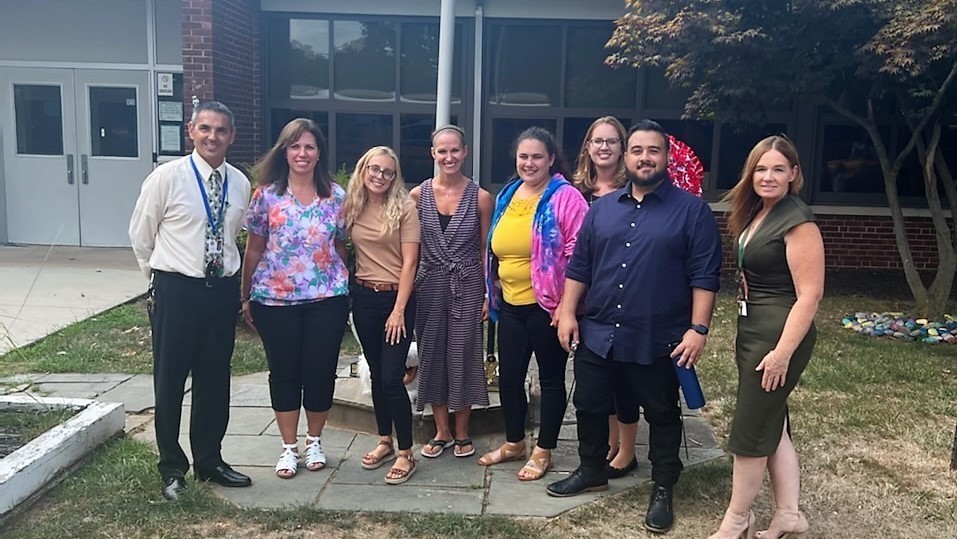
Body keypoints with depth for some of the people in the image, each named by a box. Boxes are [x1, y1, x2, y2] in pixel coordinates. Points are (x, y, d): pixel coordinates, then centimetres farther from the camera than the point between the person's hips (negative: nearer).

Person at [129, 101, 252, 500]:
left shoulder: (240, 183, 3)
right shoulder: (167, 176, -9)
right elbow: (140, 235, 2)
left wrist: (227, 275, 15)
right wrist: (161, 277, 9)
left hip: (223, 290, 4)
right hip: (176, 291, -4)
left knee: (215, 381, 13)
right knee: (170, 382, 6)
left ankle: (209, 461, 29)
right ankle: (172, 468, 23)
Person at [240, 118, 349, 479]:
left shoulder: (336, 196, 3)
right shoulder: (266, 195, 0)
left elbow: (341, 248, 9)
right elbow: (253, 250, 5)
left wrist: (344, 290, 10)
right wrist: (246, 297, 7)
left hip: (326, 300, 1)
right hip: (275, 300, 0)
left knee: (320, 371, 6)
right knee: (284, 372, 8)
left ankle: (314, 442, 26)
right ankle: (289, 447, 22)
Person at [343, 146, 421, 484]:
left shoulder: (404, 208, -8)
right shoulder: (352, 207, 4)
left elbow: (409, 263, -10)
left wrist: (399, 310, -14)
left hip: (397, 297, -4)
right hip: (364, 297, 5)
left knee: (392, 377, -7)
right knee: (376, 374, 13)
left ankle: (406, 454, 6)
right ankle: (385, 442, 28)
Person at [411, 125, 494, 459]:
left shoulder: (480, 197, -3)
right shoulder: (418, 195, 1)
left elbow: (485, 251, 1)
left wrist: (488, 295, -3)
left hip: (467, 286, -2)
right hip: (429, 286, 2)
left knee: (463, 357, 5)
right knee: (432, 356, 9)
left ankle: (462, 433, 22)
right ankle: (441, 432, 24)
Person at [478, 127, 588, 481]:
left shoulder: (565, 197, -11)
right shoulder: (506, 196, 11)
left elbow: (577, 254, -15)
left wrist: (567, 303, -18)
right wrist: (491, 293, 17)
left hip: (547, 305, -7)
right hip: (510, 304, 7)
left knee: (550, 377, 8)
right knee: (509, 375, 15)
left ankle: (543, 451, 21)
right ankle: (514, 443, 33)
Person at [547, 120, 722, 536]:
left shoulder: (692, 210, -5)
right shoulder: (602, 208, 8)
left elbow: (704, 275, -9)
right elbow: (579, 265, 10)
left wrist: (698, 328, -15)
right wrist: (567, 313, 4)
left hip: (658, 341, -4)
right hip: (596, 334, 4)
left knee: (662, 415, 10)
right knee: (590, 407, 16)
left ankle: (663, 490, 27)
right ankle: (592, 471, 37)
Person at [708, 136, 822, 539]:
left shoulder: (797, 221, -17)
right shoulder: (756, 214, 10)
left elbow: (809, 294, -21)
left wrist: (783, 352, -24)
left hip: (780, 336, -9)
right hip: (753, 331, 9)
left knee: (750, 430, 3)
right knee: (773, 426, 14)